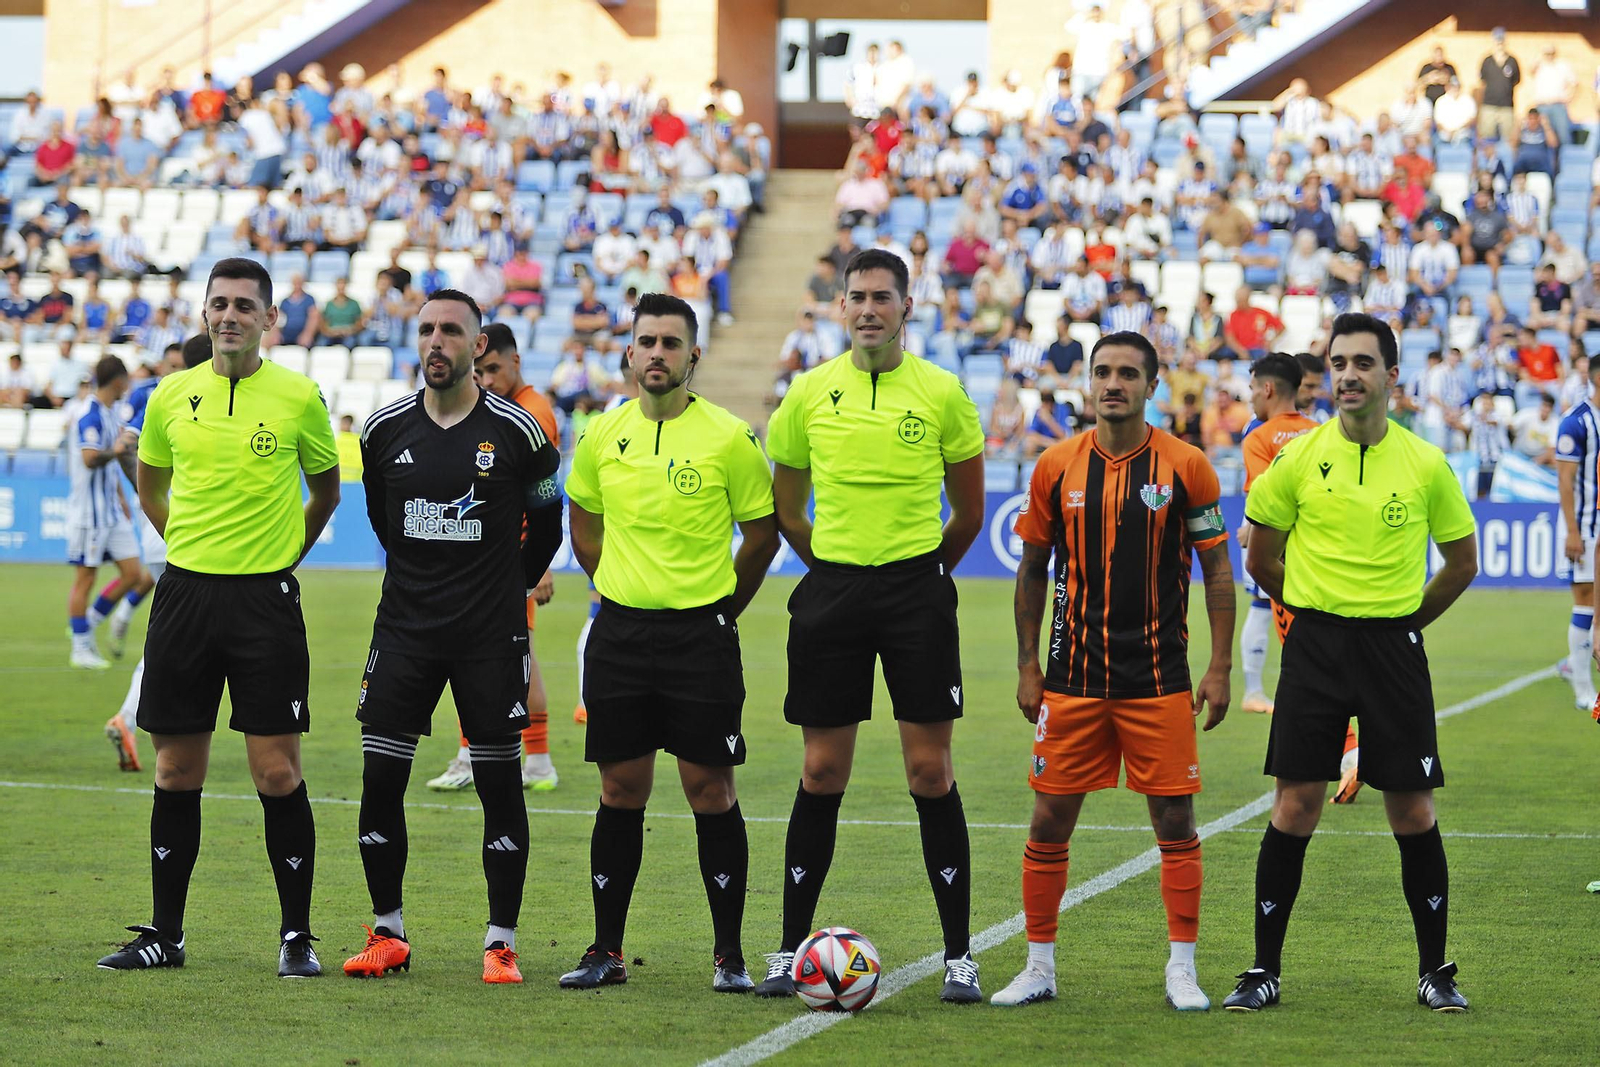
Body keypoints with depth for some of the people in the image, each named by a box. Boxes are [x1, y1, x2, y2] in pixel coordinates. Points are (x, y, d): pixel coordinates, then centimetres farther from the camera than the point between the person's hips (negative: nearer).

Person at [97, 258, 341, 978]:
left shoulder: (300, 398, -2)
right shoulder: (171, 397, 5)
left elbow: (326, 491, 13)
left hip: (267, 601, -3)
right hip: (185, 592, 3)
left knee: (278, 773, -5)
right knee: (176, 770, 6)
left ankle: (297, 937, 4)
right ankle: (165, 934, 14)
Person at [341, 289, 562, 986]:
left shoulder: (516, 431, -5)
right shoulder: (385, 429, 3)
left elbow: (547, 521, 9)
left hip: (491, 635, -3)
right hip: (405, 628, 3)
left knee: (499, 784, -1)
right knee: (379, 778, -1)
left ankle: (501, 943, 5)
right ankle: (388, 934, 11)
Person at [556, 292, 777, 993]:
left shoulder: (728, 437, -6)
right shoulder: (602, 437, 5)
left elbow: (762, 535, 4)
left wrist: (718, 609, 6)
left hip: (702, 633, -3)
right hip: (619, 632, 3)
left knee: (710, 790, -2)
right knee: (620, 791, 5)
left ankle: (729, 954, 6)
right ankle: (606, 951, 11)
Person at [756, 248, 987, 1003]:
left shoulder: (941, 394, 0)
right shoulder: (810, 394, 4)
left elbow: (968, 514, 9)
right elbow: (787, 508, 15)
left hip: (917, 589, -1)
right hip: (831, 591, 1)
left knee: (930, 772, -3)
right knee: (822, 773, 4)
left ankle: (959, 955, 2)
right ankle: (790, 949, 11)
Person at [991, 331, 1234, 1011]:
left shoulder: (1185, 466, -1)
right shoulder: (1057, 468, 3)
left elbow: (1217, 568, 3)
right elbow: (1033, 569, 11)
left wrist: (1219, 667, -3)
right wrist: (1027, 667, 7)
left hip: (1159, 679, -1)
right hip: (1072, 676, 2)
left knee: (1174, 819, -1)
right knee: (1050, 819, 2)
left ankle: (1182, 969, 8)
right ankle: (1039, 967, 13)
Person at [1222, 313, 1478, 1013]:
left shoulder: (1426, 465, 0)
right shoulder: (1299, 459, 0)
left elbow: (1463, 561, 13)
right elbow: (1261, 560, 11)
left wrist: (1401, 619, 11)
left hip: (1395, 648, 0)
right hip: (1314, 647, 0)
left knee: (1413, 811, 1)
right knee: (1294, 805, -3)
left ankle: (1434, 970, 13)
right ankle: (1265, 969, 5)